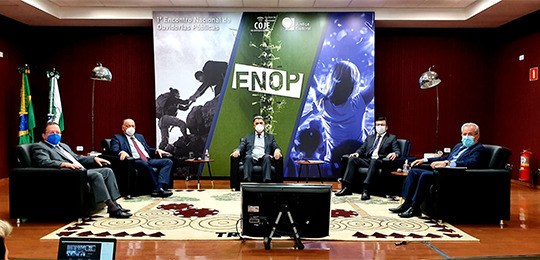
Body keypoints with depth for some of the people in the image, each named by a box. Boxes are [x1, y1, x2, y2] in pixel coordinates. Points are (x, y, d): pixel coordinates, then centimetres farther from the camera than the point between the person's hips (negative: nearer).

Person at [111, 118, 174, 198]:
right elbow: (114, 149, -4)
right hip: (135, 161, -6)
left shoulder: (140, 136, 31)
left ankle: (160, 187, -34)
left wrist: (157, 150, 12)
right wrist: (121, 152, -27)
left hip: (149, 160, 6)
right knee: (145, 164, -40)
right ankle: (159, 188, -32)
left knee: (168, 161, -17)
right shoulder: (117, 138, 13)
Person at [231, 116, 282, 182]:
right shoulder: (248, 137, 25)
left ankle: (267, 181, -48)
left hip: (264, 159, 0)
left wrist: (277, 150, -12)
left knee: (267, 157, -34)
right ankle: (247, 181, -48)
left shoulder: (270, 137, 26)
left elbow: (276, 147, 14)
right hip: (252, 159, 0)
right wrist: (237, 151, -11)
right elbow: (241, 146, 14)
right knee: (248, 157, -34)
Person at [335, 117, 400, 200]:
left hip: (379, 161, -4)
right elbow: (362, 149, 22)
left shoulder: (392, 138, 14)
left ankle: (366, 190, -45)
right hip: (367, 160, 5)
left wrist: (395, 154, -23)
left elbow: (397, 151, 2)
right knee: (352, 159, -21)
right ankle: (346, 187, -25)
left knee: (374, 161, -39)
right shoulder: (370, 137, 27)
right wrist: (357, 153, -3)